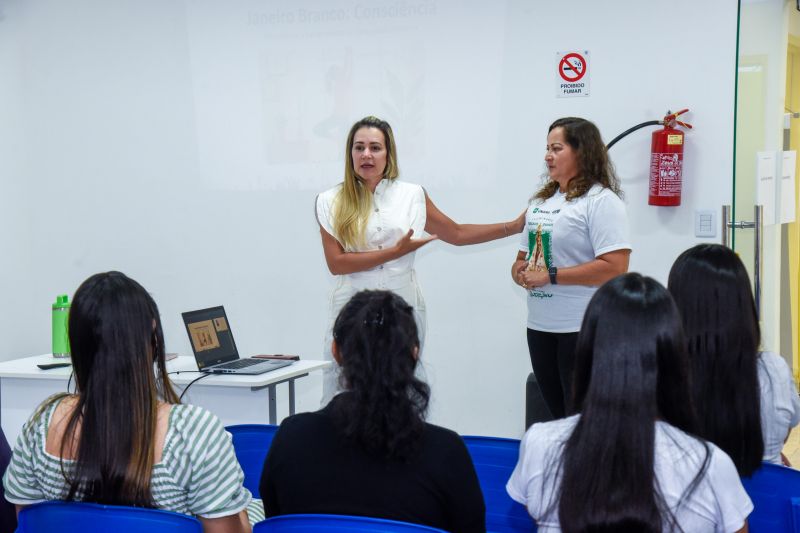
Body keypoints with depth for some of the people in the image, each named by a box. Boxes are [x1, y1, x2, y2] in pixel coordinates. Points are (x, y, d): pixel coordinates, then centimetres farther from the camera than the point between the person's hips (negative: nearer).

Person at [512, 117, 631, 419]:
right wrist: (519, 271, -2)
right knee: (556, 415, 15)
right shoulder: (540, 201, 14)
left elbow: (615, 267, -20)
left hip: (583, 329, -7)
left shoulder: (600, 200, -11)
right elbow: (524, 255, 23)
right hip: (539, 326, 8)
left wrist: (550, 276, -18)